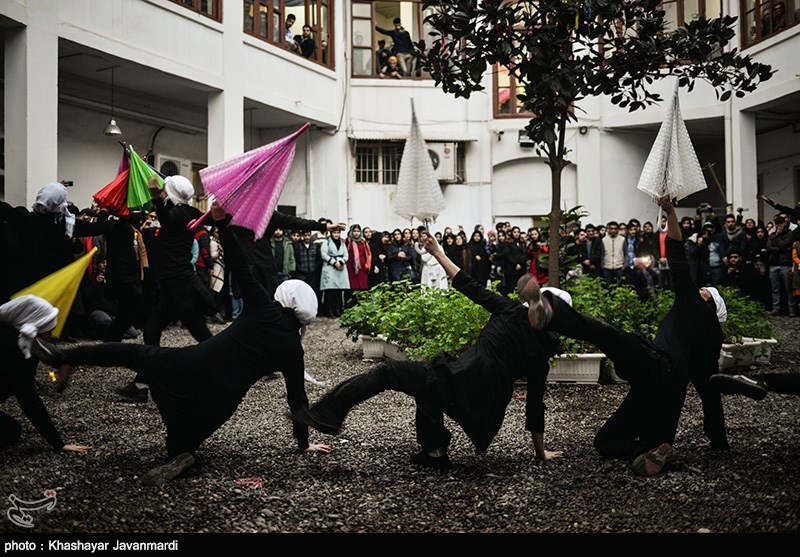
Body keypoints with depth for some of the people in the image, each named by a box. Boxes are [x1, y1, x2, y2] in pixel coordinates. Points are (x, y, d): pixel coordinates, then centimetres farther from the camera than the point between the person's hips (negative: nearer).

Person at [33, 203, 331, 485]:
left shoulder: (263, 308, 2)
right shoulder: (293, 348, 7)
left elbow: (239, 267, -4)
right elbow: (297, 398, 11)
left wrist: (222, 222, -1)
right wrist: (304, 443, 22)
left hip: (193, 365, -1)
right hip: (220, 402, 1)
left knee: (132, 351, 23)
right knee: (185, 441, 22)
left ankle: (63, 357, 16)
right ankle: (178, 457, -13)